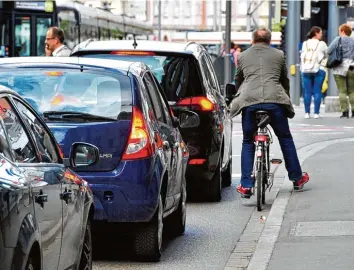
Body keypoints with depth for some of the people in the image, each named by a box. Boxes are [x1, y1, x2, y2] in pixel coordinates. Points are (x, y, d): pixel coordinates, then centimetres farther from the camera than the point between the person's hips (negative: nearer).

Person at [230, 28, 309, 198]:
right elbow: (285, 80, 27)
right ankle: (297, 178, 25)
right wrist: (286, 99, 42)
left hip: (249, 101, 0)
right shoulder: (278, 55, 20)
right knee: (285, 138, 17)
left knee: (248, 142, 13)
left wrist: (240, 99, 44)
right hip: (275, 100, 0)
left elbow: (238, 81, 29)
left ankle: (246, 185, 6)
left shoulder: (243, 56, 21)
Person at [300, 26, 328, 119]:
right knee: (317, 92, -1)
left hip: (306, 70, 3)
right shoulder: (322, 44, -3)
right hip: (318, 70, -3)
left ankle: (307, 113, 4)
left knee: (307, 92, 4)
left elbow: (302, 56, 9)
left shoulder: (305, 44, 7)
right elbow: (326, 55, 6)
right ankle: (316, 113, -3)